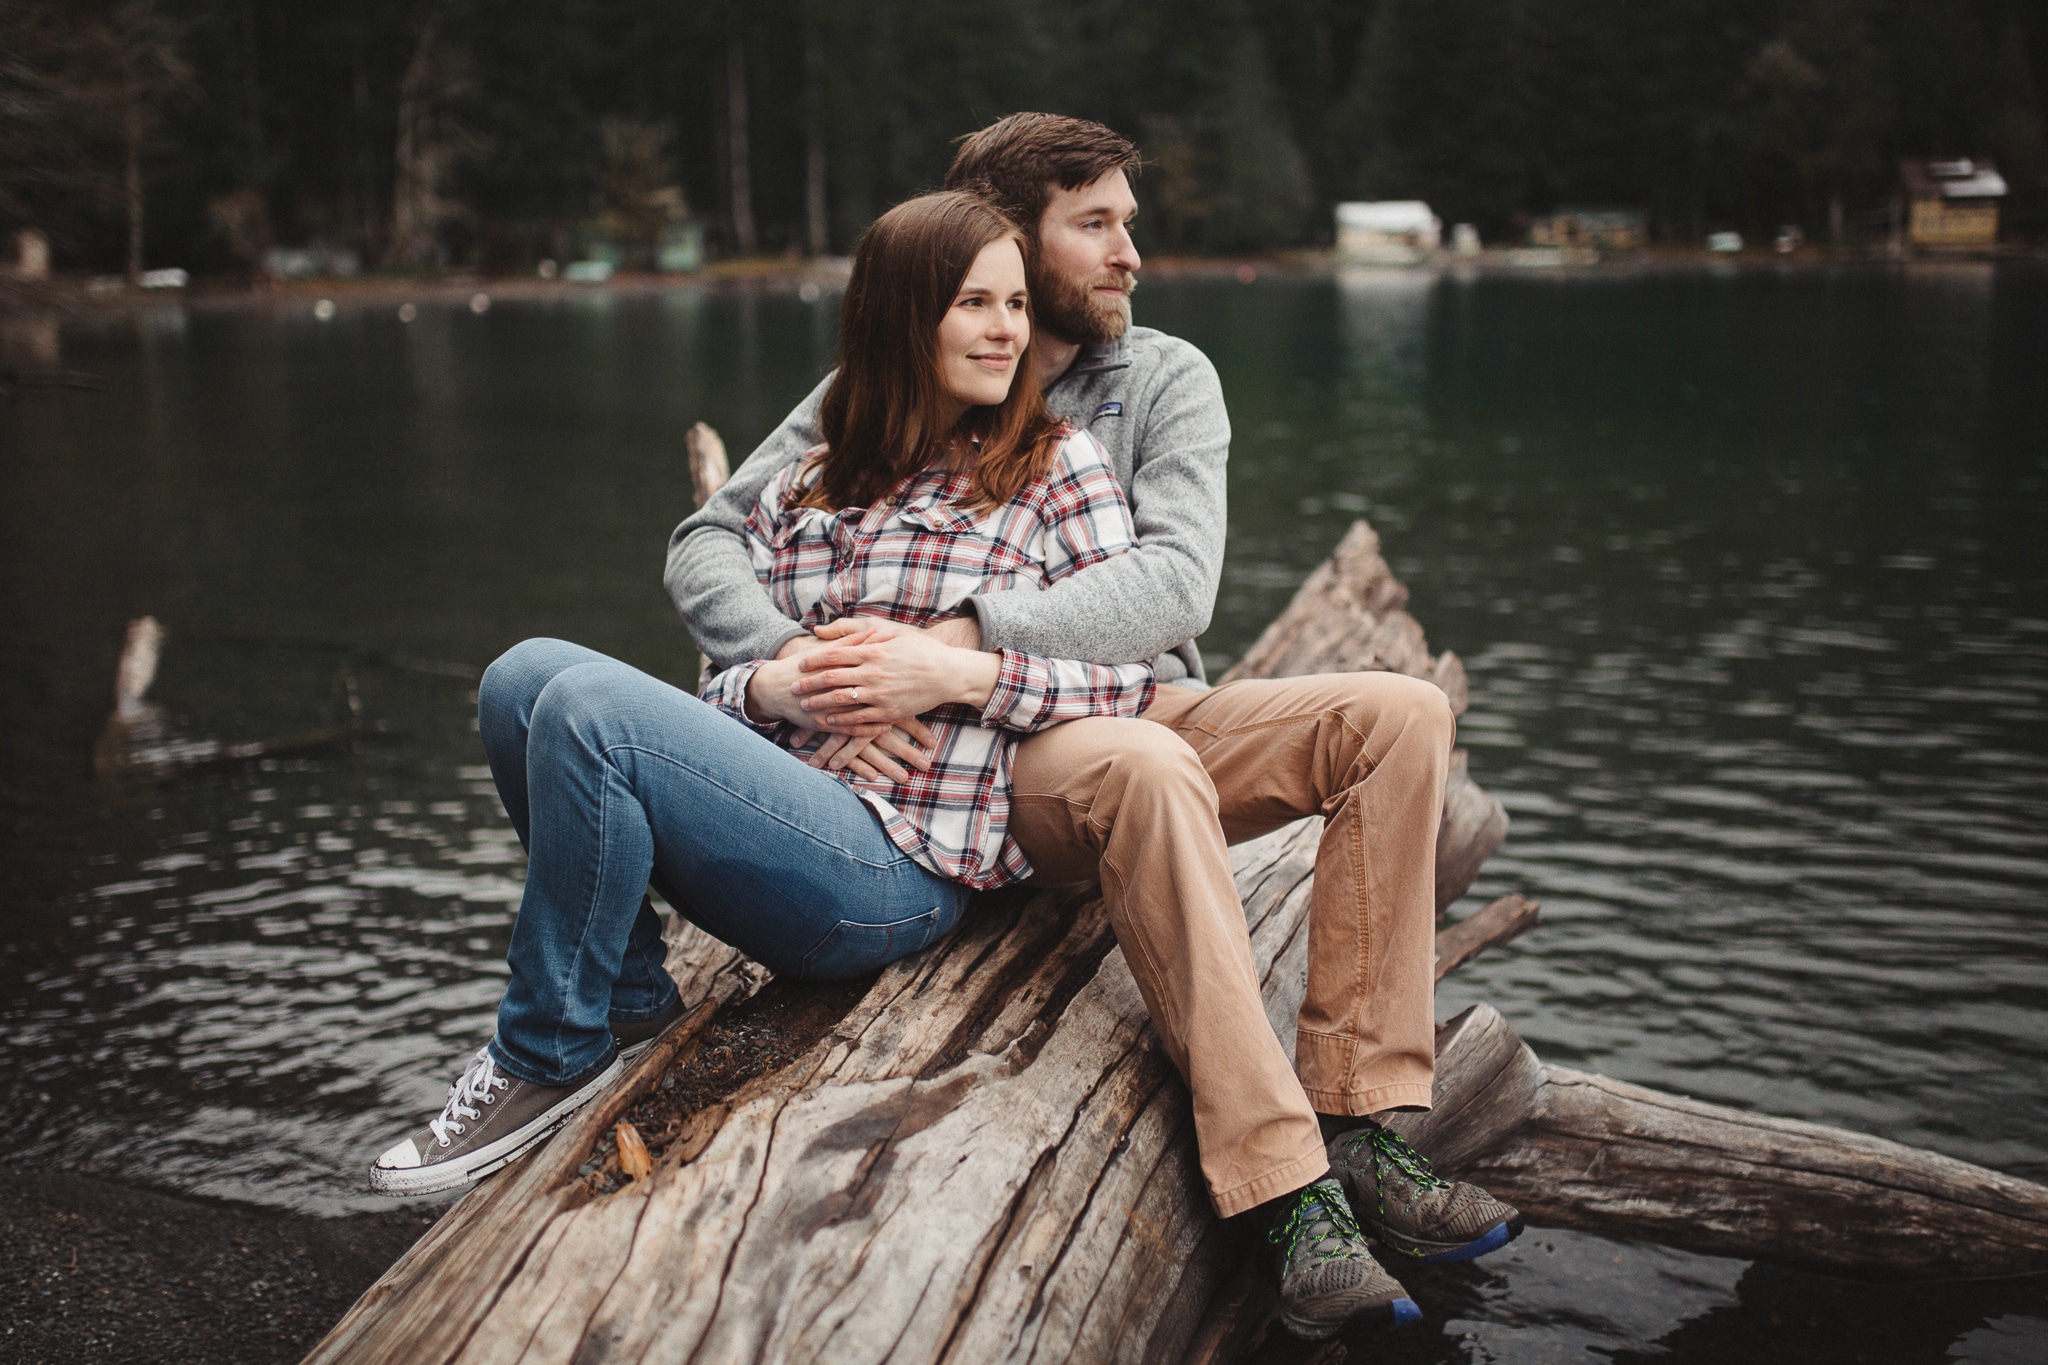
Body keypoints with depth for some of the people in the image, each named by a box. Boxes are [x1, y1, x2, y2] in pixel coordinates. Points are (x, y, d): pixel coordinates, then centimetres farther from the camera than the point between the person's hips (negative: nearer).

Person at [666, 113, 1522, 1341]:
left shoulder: (1167, 377, 7)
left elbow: (1176, 585, -11)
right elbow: (706, 547, 0)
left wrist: (958, 644, -24)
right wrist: (800, 661, -22)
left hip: (1155, 710, 4)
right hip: (1000, 751, -4)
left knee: (1401, 712, -20)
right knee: (1146, 766, -38)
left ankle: (1354, 1122, -24)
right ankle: (1285, 1189, -39)